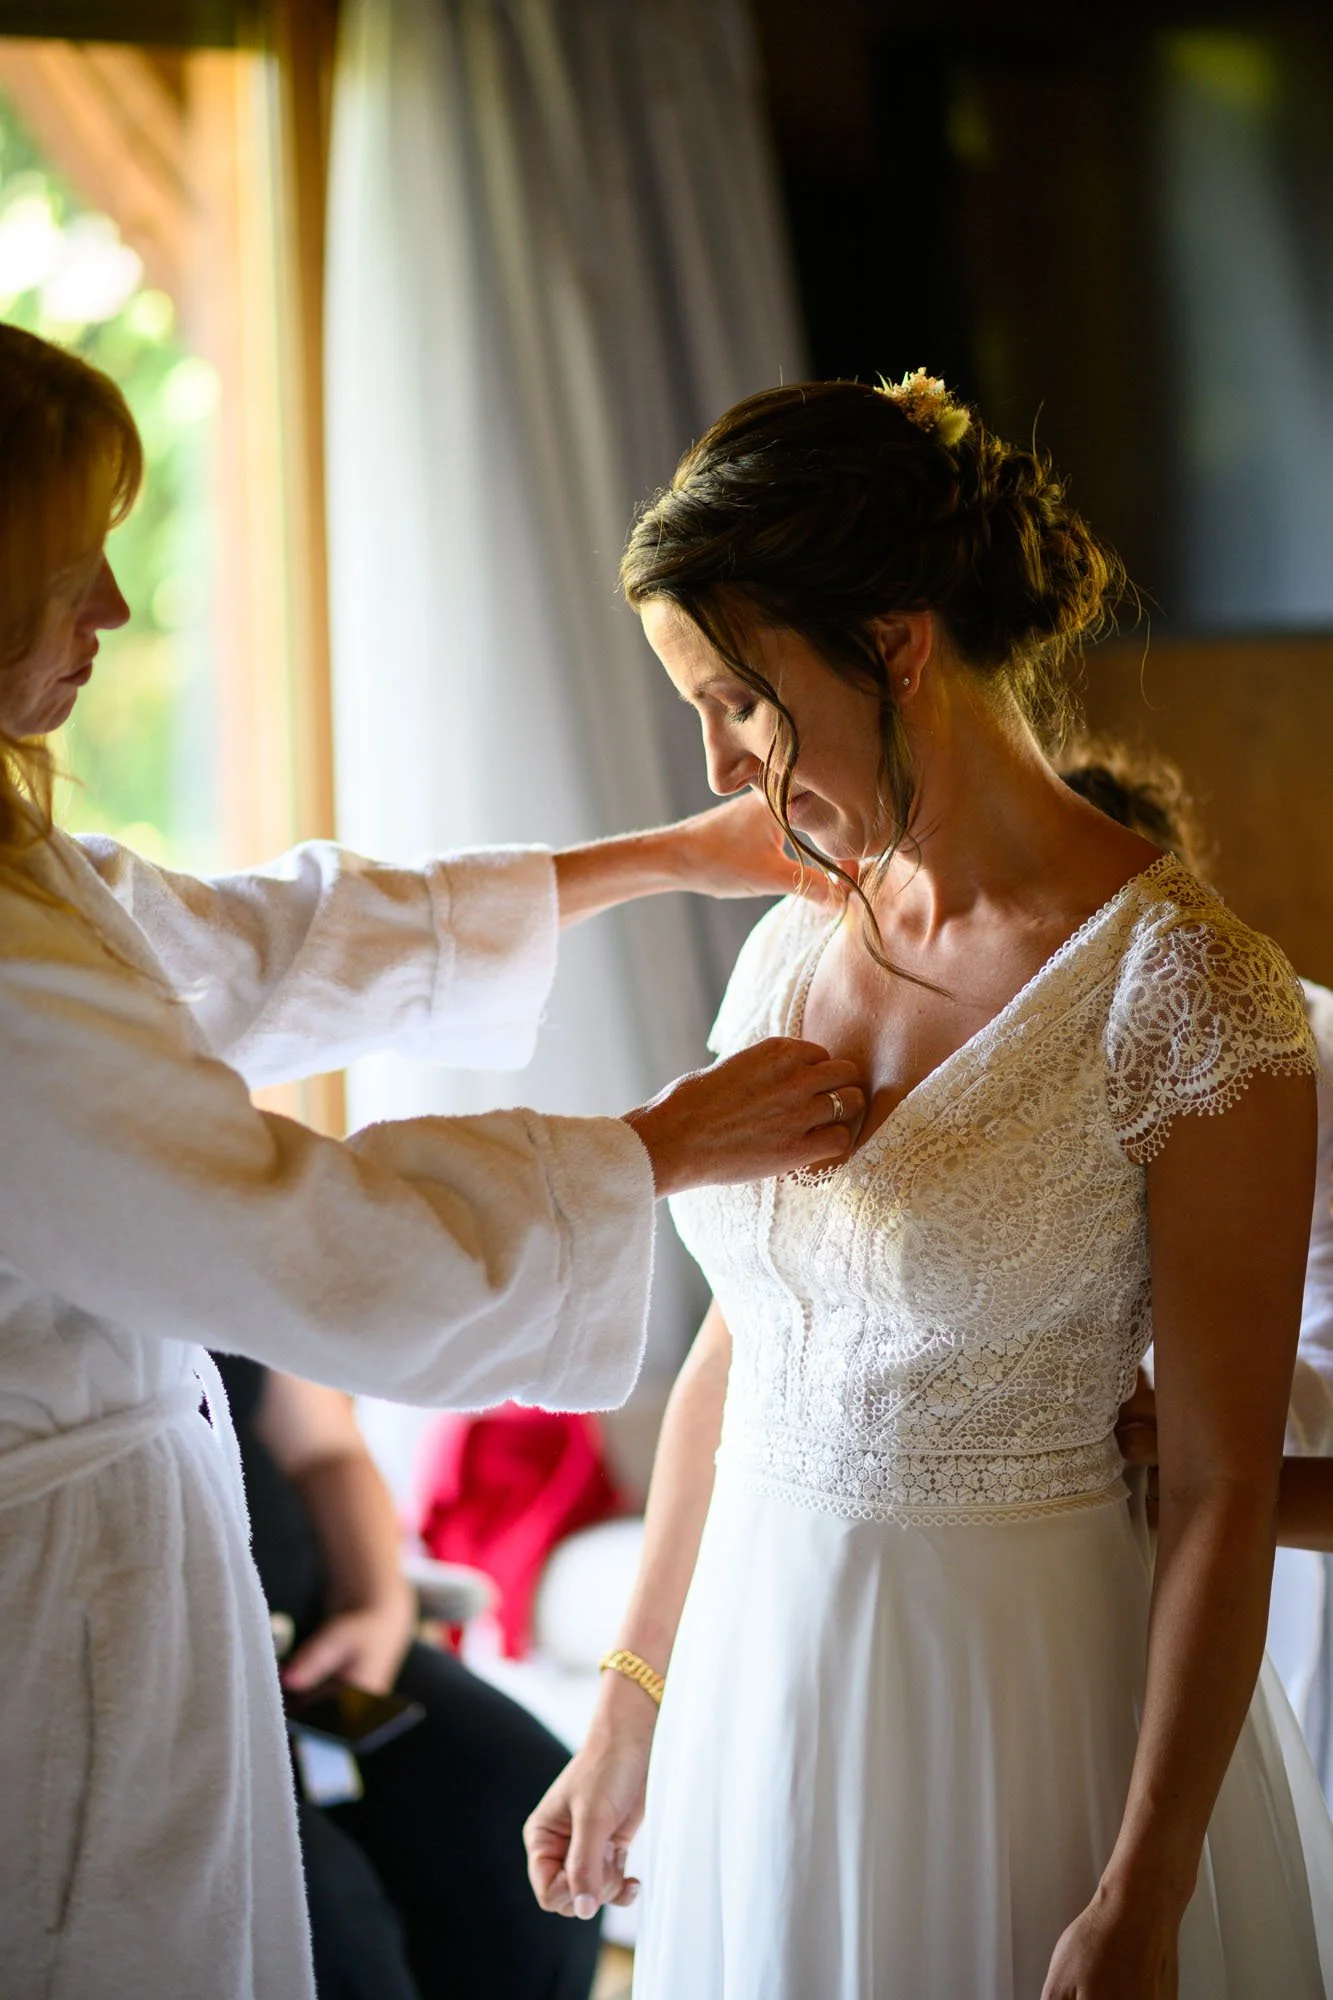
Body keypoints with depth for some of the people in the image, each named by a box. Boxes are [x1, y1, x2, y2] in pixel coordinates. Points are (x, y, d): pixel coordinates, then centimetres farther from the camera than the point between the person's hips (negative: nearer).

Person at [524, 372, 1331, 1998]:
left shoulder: (1188, 990, -16)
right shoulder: (785, 955, 2)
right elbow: (726, 1367, 10)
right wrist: (628, 1716, 13)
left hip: (1031, 1709, -5)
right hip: (762, 1679, 6)